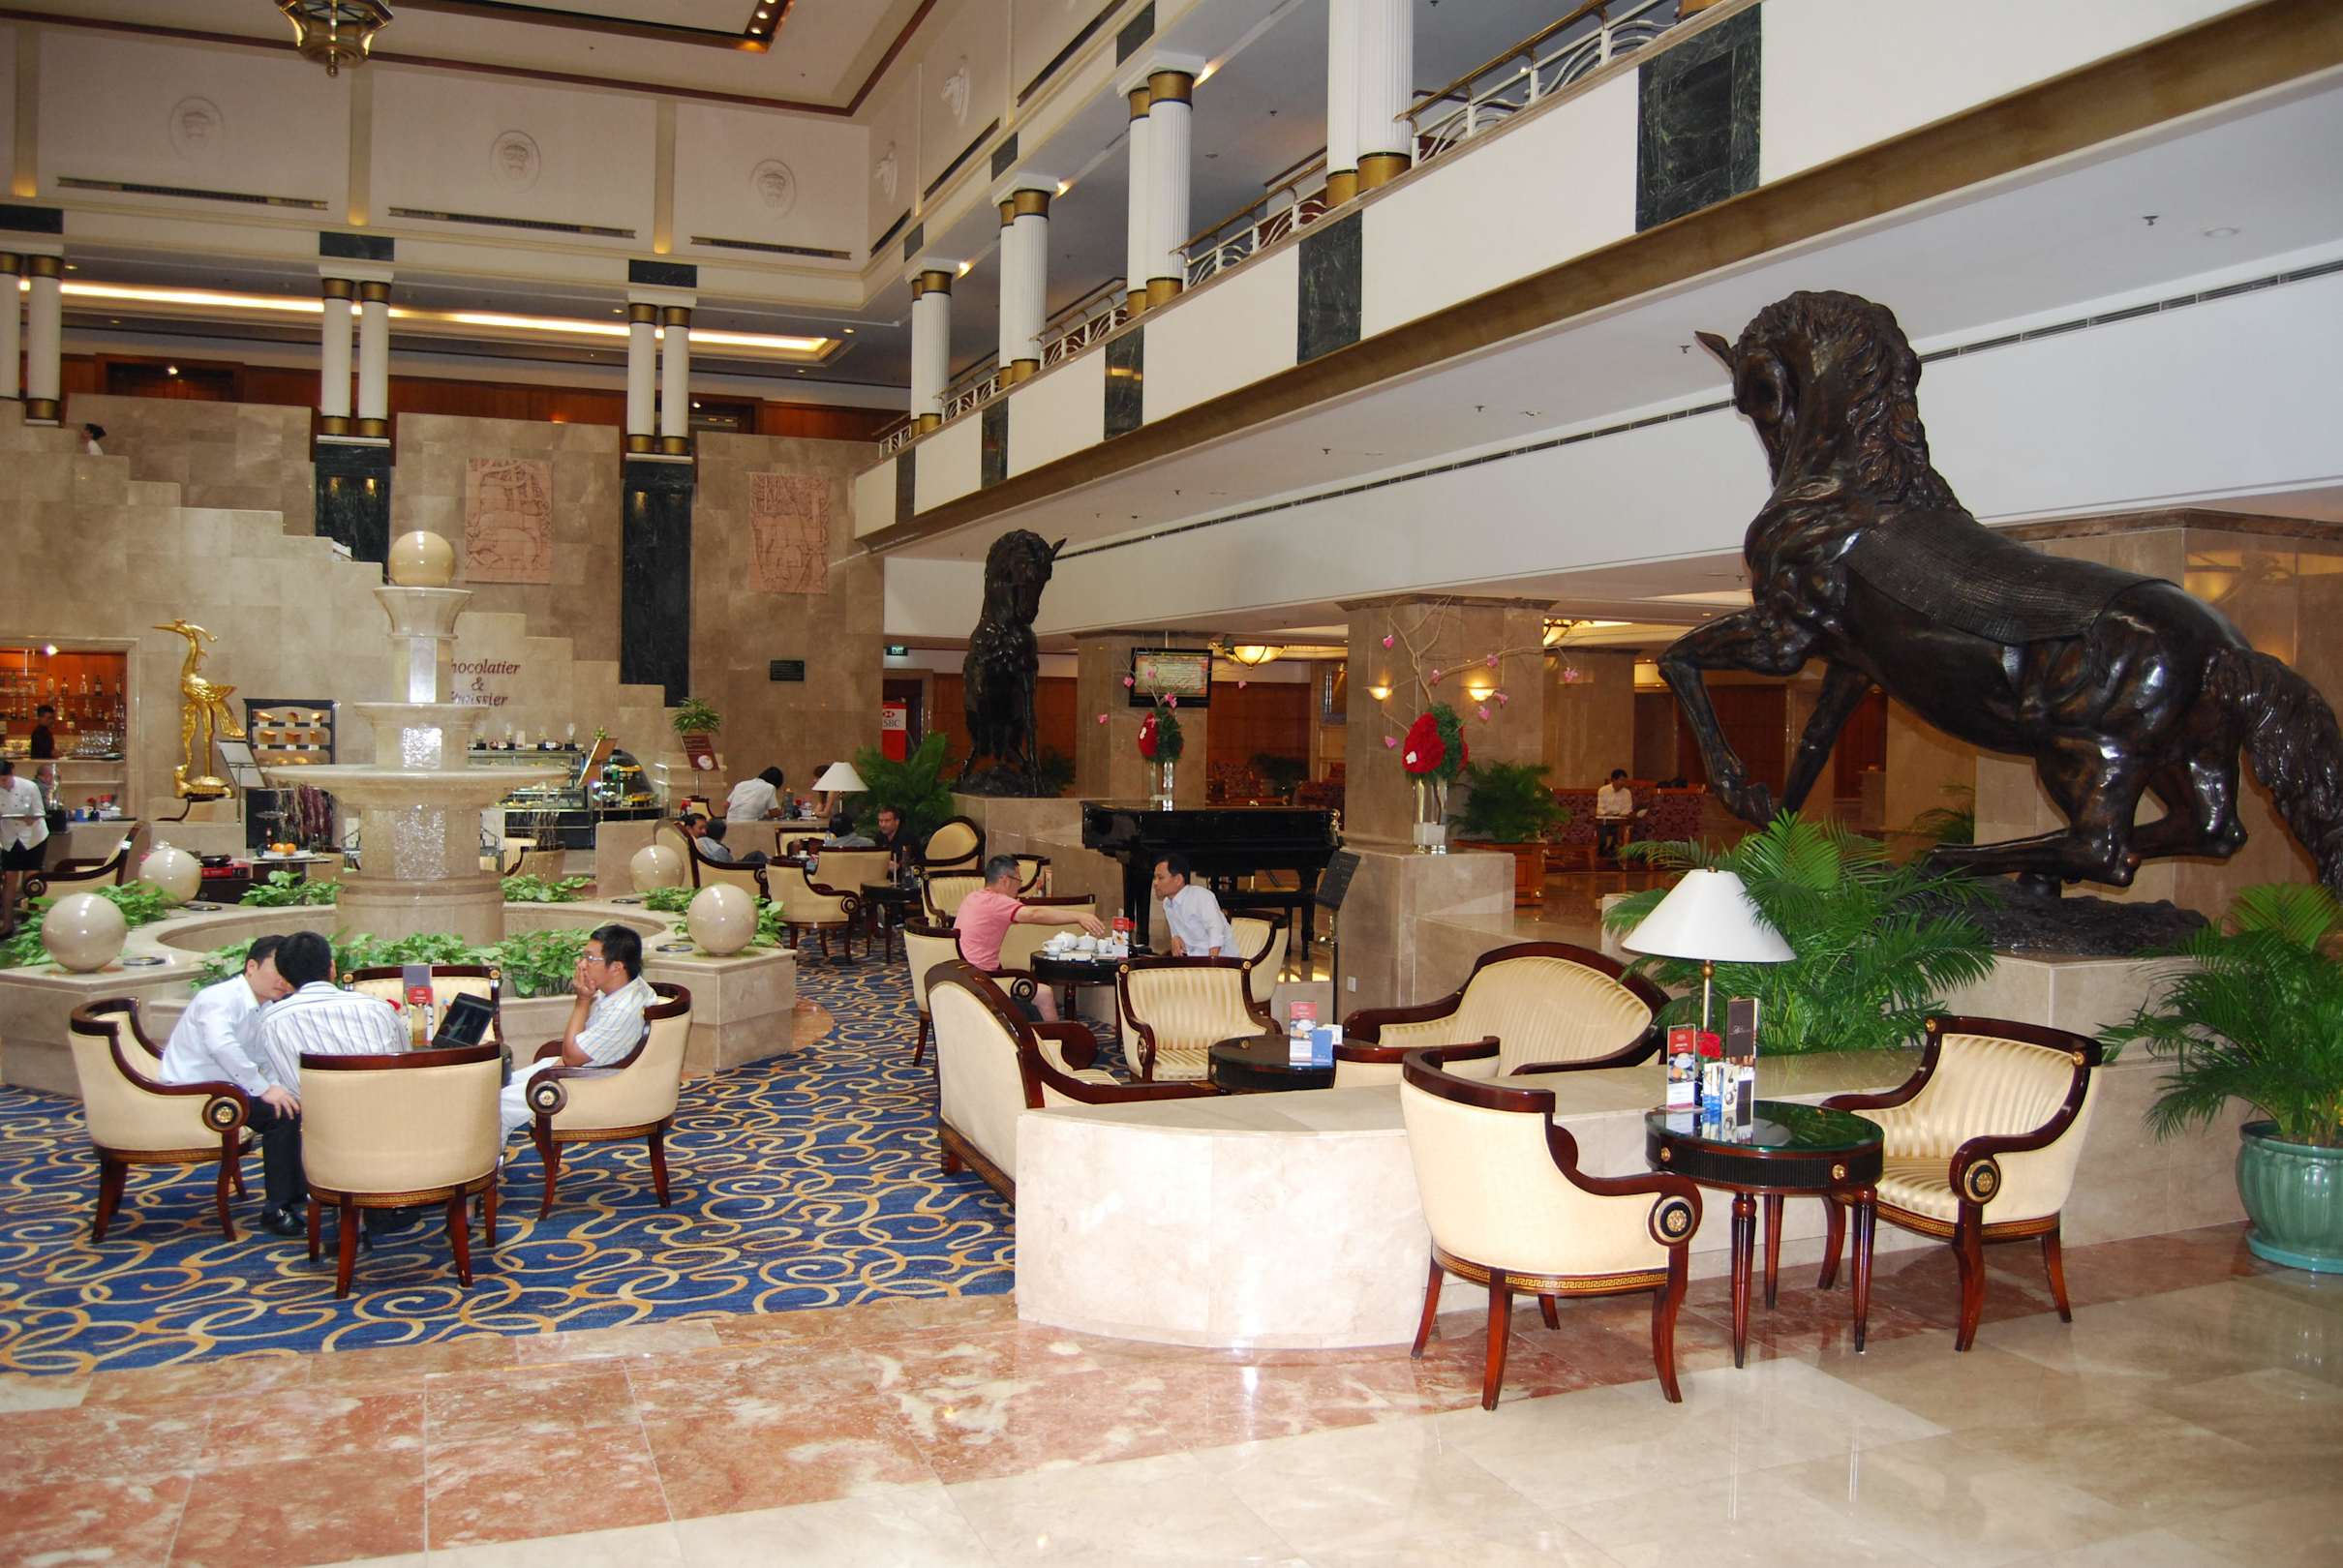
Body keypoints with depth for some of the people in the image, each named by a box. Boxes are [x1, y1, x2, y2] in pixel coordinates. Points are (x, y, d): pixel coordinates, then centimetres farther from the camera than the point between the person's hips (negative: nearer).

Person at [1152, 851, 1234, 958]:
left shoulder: (1201, 896, -13)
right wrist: (1176, 937, -3)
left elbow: (1217, 930, -23)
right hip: (1196, 961, 7)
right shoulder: (1167, 904, 10)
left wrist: (1212, 962, -35)